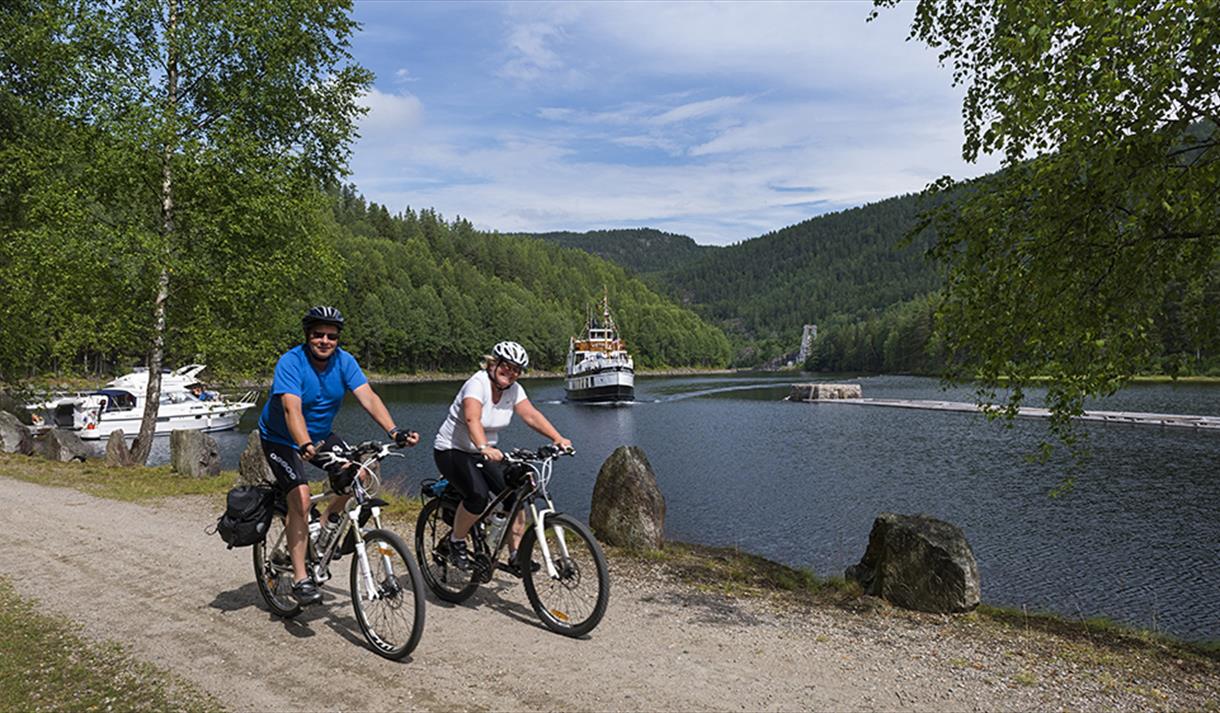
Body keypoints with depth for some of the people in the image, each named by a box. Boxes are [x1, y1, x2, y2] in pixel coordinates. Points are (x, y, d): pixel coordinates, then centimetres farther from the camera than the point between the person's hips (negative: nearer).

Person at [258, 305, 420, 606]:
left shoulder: (344, 361, -12)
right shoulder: (290, 363, -25)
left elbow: (368, 397, -23)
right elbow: (292, 409, -39)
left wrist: (394, 431, -38)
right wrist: (305, 446, -56)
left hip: (320, 435, 5)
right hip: (281, 440, -5)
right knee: (301, 498, -21)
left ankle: (329, 523, 12)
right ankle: (300, 579, -14)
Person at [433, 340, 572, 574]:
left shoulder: (514, 389, -3)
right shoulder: (477, 384, -24)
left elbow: (532, 415, -12)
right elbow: (472, 419, -41)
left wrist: (558, 438, -28)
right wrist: (484, 448, -58)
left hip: (484, 452, 7)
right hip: (452, 451, -6)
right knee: (478, 496, -28)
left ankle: (516, 556, -3)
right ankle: (455, 542, -2)